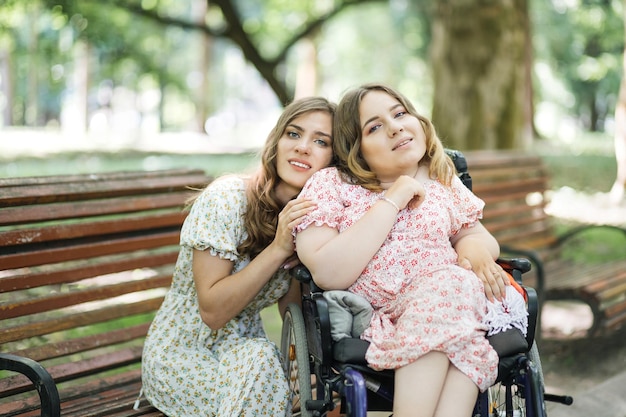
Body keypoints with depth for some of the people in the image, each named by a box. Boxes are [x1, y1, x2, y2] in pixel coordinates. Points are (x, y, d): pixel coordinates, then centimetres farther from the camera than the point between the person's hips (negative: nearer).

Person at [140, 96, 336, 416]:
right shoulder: (225, 198, -20)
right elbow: (212, 311, -22)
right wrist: (278, 247, -29)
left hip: (244, 350, 4)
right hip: (180, 354, -4)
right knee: (259, 359, -33)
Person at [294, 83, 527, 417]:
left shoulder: (443, 180, 15)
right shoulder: (330, 185, 1)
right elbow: (328, 276, -13)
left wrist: (473, 248, -6)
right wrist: (392, 202, -12)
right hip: (369, 321, -3)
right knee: (449, 284, -30)